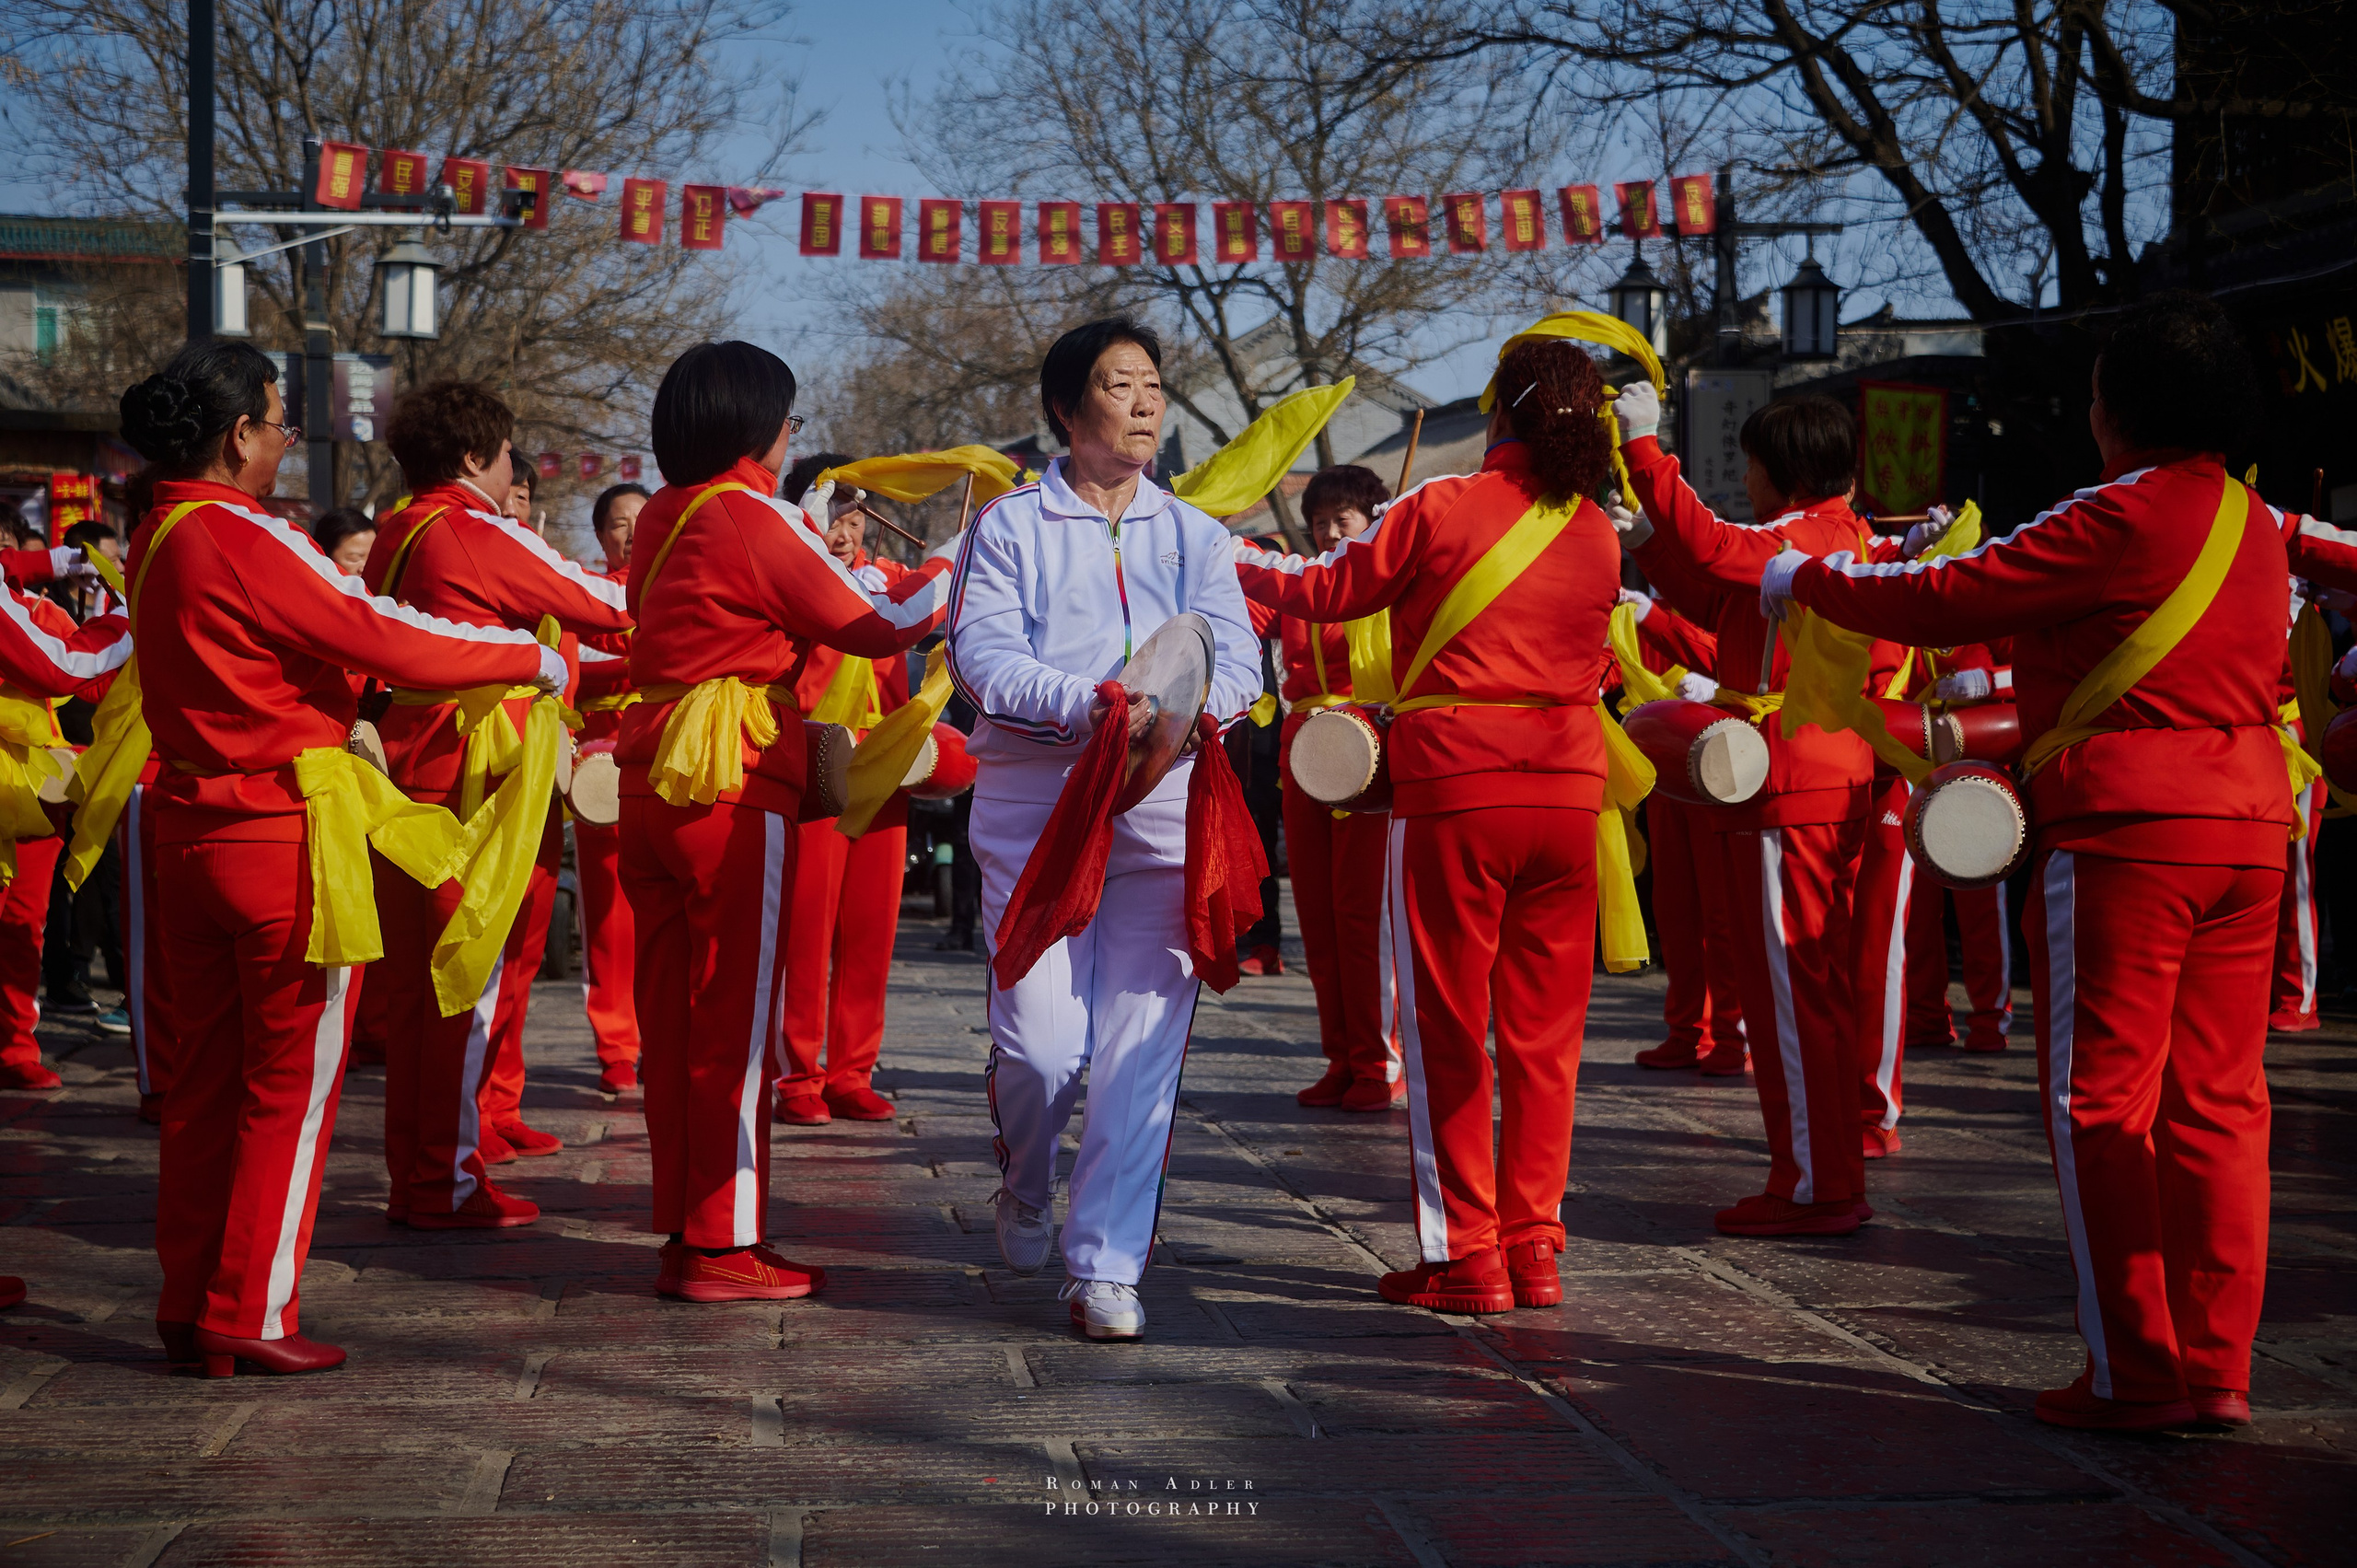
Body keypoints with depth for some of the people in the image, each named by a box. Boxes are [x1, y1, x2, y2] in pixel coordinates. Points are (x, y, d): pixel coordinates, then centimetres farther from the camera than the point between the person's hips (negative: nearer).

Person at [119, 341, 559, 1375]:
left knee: (206, 1074, 15)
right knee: (291, 1080, 2)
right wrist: (533, 656, -8)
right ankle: (252, 1317, 6)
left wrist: (341, 724, 27)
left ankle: (189, 1305, 21)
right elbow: (383, 636, -18)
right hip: (285, 832, -8)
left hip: (193, 822, 9)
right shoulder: (246, 540, -18)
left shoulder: (157, 538, 9)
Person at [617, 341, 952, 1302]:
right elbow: (872, 625, -5)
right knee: (736, 1016, -2)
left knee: (673, 1012, 10)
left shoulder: (664, 515, 13)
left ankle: (683, 1237, 17)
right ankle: (724, 1248, 1)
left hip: (652, 779, 8)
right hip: (736, 786, -8)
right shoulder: (754, 516, -10)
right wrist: (949, 578, 11)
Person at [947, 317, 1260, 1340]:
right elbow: (980, 654, -6)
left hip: (1164, 806, 2)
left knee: (1140, 1047, -5)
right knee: (1043, 1041, -8)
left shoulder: (1195, 535, 17)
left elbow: (1238, 662, 4)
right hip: (1035, 804, -2)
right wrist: (1086, 702, -23)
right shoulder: (1010, 526, 8)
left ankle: (1106, 1266, 3)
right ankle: (1023, 1186, 25)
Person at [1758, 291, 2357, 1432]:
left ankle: (2137, 1373, 0)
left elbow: (1943, 602, -10)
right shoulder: (2252, 522, 11)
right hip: (2251, 834, 8)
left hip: (2126, 834, -8)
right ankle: (2217, 1368, 11)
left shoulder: (2116, 518, -11)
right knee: (2217, 1102, 9)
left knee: (2101, 1104, -1)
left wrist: (1804, 582, 3)